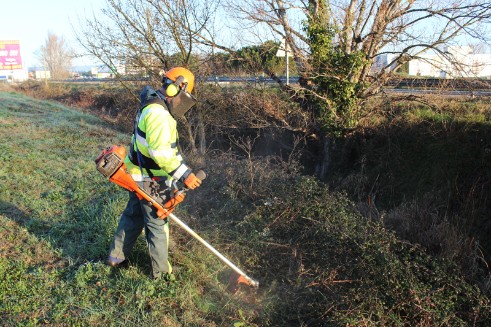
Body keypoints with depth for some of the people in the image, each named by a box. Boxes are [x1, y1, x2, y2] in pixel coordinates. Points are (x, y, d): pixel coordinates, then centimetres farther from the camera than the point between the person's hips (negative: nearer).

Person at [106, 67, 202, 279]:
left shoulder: (154, 108, 11)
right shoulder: (158, 114, -24)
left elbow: (169, 149, 15)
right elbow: (161, 153, -34)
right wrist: (184, 175, -31)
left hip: (138, 176, 10)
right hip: (150, 183, -10)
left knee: (133, 216, 23)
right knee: (158, 224, 4)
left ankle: (116, 257, 38)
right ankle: (161, 271, 20)